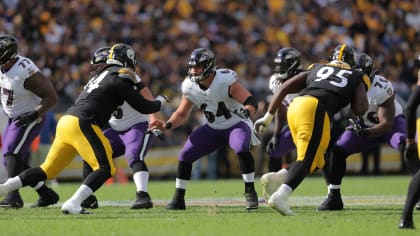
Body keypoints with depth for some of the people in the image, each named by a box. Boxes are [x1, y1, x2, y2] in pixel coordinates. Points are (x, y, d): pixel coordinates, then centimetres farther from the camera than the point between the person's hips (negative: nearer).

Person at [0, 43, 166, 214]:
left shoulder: (102, 75, 25)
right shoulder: (121, 77, -1)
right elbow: (143, 107, 0)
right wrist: (160, 102, 20)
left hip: (66, 122, 9)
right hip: (81, 124, -9)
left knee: (48, 169, 15)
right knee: (105, 169, -10)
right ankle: (72, 204, -25)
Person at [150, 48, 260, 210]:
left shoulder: (226, 81, -26)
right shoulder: (189, 87, -10)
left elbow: (251, 102, -28)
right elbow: (182, 114, 2)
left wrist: (246, 111, -51)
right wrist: (166, 125, -16)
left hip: (236, 125, -5)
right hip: (213, 129, 5)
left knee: (242, 149, -34)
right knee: (185, 155, -6)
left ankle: (250, 192, -20)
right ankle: (178, 199, 7)